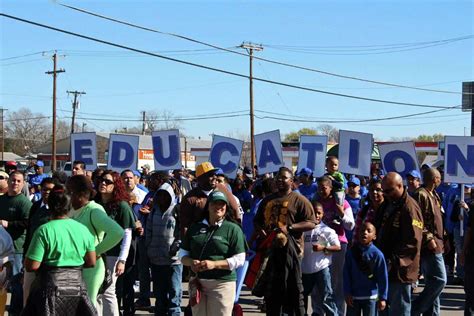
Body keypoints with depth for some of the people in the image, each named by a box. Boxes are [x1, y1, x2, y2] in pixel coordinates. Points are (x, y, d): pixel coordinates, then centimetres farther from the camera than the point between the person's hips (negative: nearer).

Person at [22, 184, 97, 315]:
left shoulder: (44, 230, -12)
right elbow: (91, 262, 6)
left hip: (51, 287, -4)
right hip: (77, 285, 4)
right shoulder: (83, 229, 1)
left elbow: (31, 266, -14)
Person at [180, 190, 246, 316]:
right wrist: (191, 262, -7)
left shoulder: (233, 229, -1)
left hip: (221, 283, -5)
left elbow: (239, 259, -7)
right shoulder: (195, 228, 14)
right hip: (197, 282, 5)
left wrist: (214, 264, -17)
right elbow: (183, 253, 16)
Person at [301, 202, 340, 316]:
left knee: (326, 296, -6)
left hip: (321, 268, -5)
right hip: (305, 269, 5)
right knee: (302, 295, 16)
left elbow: (337, 247, -9)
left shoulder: (327, 230, -5)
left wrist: (323, 248, -20)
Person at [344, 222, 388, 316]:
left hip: (370, 297, -3)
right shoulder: (351, 252, -4)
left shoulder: (377, 254, -12)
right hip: (353, 296, 3)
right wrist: (347, 293, -6)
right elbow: (346, 274, -1)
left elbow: (383, 277, -8)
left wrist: (383, 298, -8)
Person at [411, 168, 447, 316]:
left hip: (436, 246, 10)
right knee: (439, 280, -13)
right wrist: (428, 238, -22)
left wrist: (442, 239, 21)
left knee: (432, 283, 11)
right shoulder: (421, 195, -12)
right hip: (430, 246, -10)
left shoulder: (433, 195, 19)